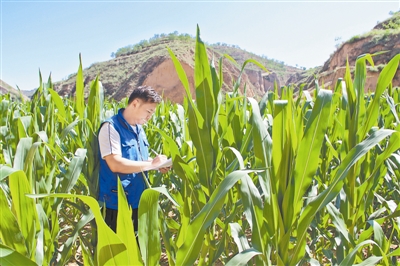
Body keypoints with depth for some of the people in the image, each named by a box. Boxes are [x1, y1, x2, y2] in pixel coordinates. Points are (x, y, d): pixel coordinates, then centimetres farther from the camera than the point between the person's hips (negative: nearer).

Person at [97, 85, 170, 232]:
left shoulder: (138, 129, 7)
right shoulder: (111, 127, -17)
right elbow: (115, 164, -27)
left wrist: (157, 164, -1)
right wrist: (152, 164, -20)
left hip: (138, 202, 8)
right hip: (117, 205, -8)